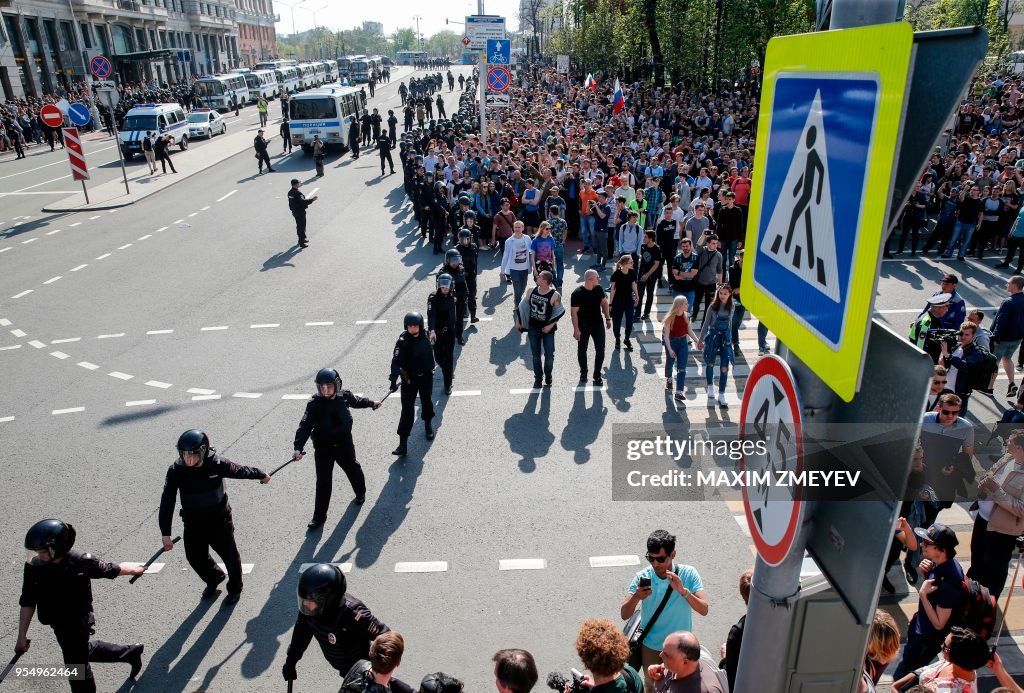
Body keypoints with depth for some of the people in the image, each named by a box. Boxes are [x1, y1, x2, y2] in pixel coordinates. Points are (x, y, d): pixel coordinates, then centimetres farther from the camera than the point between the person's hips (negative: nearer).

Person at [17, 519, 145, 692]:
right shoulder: (33, 567, -16)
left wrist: (134, 569, 5)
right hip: (58, 625, 6)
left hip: (77, 624, -5)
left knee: (77, 667, 8)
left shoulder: (82, 562, -27)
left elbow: (110, 569, -10)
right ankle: (130, 652, 47)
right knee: (83, 650, 27)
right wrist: (22, 636, -7)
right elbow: (27, 603, -8)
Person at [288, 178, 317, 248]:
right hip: (300, 212, -9)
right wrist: (312, 199, -31)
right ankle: (302, 243, 1)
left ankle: (301, 239, 37)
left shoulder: (290, 192, 4)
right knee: (302, 226, -2)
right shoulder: (297, 193, -24)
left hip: (294, 211, 9)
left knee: (299, 226, 22)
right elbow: (303, 201, -32)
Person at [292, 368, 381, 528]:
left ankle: (360, 493, 52)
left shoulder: (344, 396, -11)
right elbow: (305, 426, -25)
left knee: (353, 469, 23)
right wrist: (298, 447, -34)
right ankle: (319, 515, 14)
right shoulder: (314, 404, -20)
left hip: (344, 444, 2)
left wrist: (372, 403, 23)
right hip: (323, 448, -2)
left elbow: (356, 401, 13)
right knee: (323, 481, 3)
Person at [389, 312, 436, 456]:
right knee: (407, 409, -7)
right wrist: (394, 379, -41)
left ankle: (428, 425, 52)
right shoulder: (403, 340, -19)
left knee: (427, 402, 22)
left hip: (426, 375, 4)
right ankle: (403, 444, -6)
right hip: (409, 377, -3)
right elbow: (396, 360, -29)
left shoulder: (425, 337, -7)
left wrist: (431, 368, 19)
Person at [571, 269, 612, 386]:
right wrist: (576, 329, -18)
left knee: (600, 350, 1)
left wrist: (608, 318, 10)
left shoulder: (599, 289, -4)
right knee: (582, 350, 12)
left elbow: (604, 303, 11)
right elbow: (574, 312, -17)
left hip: (598, 324, 4)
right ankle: (583, 373, 33)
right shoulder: (577, 293, -20)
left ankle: (597, 376, 15)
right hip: (583, 326, -4)